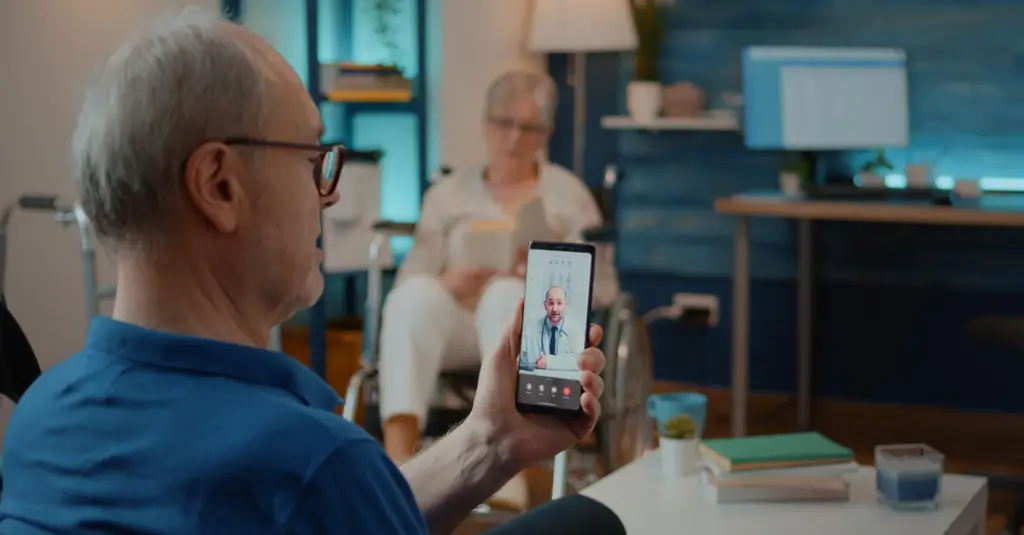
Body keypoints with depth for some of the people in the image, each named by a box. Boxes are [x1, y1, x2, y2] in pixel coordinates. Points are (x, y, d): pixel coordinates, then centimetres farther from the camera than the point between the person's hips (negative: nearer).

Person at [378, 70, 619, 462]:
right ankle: (397, 460, -47)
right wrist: (451, 284, -14)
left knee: (507, 294, -37)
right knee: (417, 293, -34)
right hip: (454, 329, 1)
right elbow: (408, 281, 8)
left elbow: (604, 287, 8)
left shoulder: (567, 192, 15)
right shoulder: (447, 194, 18)